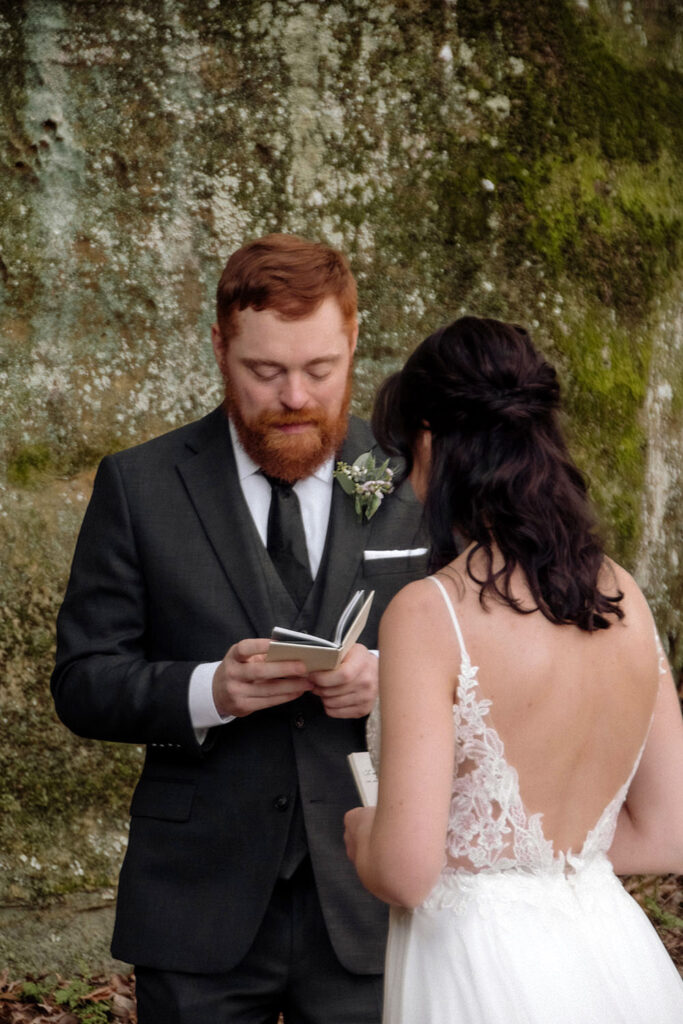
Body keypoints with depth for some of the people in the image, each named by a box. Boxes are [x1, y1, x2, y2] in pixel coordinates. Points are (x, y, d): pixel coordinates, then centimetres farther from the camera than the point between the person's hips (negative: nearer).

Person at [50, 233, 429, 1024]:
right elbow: (82, 683, -1)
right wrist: (208, 691, -19)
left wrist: (391, 679, -14)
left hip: (368, 903, 1)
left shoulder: (415, 481, 3)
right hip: (201, 908, 0)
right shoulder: (139, 486, 0)